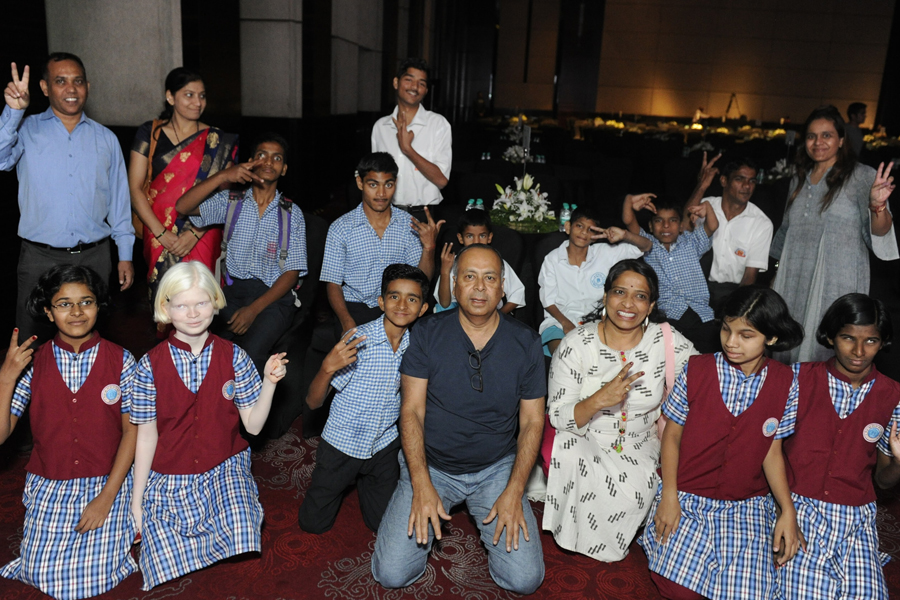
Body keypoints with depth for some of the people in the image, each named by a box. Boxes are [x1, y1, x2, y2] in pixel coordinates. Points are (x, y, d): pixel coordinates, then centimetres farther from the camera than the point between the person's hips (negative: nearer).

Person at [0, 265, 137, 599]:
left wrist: (106, 497, -12)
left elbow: (132, 430, -6)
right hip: (49, 484, 2)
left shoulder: (120, 361, -7)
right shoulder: (32, 363, -3)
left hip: (107, 481, -2)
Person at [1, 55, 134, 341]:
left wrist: (125, 254, 7)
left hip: (95, 257, 2)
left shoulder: (106, 138, 9)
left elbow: (119, 199, 10)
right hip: (39, 258, -1)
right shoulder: (26, 131, 3)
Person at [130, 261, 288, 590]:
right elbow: (146, 436, 0)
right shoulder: (150, 366, -7)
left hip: (225, 472, 0)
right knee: (170, 571, -13)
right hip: (169, 482, 0)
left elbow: (253, 425, -3)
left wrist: (269, 382, -19)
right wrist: (136, 500, 2)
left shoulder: (234, 357, -6)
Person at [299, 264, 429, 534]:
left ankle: (364, 481, 37)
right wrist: (327, 368, -36)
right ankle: (347, 480, 33)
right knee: (313, 524, 6)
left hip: (385, 447, 3)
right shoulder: (358, 340, -19)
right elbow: (313, 403, -18)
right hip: (342, 443, -3)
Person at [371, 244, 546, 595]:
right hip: (431, 465, 0)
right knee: (391, 574, -10)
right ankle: (430, 514, 19)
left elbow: (532, 421, -1)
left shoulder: (526, 344, -6)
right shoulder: (427, 335, -8)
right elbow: (411, 411, -8)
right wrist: (421, 485, -18)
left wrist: (514, 491, -11)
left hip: (497, 468, 1)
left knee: (525, 579, -11)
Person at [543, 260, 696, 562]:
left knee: (631, 492, -27)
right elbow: (559, 418, -13)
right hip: (582, 442, -1)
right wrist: (599, 400, -32)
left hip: (641, 446, 1)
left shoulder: (667, 342, -8)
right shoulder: (576, 344, -11)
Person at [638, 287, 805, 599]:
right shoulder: (696, 371, -9)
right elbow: (672, 435, -1)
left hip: (746, 505, 2)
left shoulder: (783, 383, -3)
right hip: (687, 495, -1)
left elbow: (772, 451, 3)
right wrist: (668, 496, -7)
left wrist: (788, 510, -6)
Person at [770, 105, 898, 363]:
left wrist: (877, 206, -31)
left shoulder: (862, 177, -3)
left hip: (837, 286, -5)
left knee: (822, 353, -3)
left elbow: (879, 232, -10)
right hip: (794, 284, 5)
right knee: (787, 349, 9)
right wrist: (777, 274, 21)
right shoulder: (799, 179, 14)